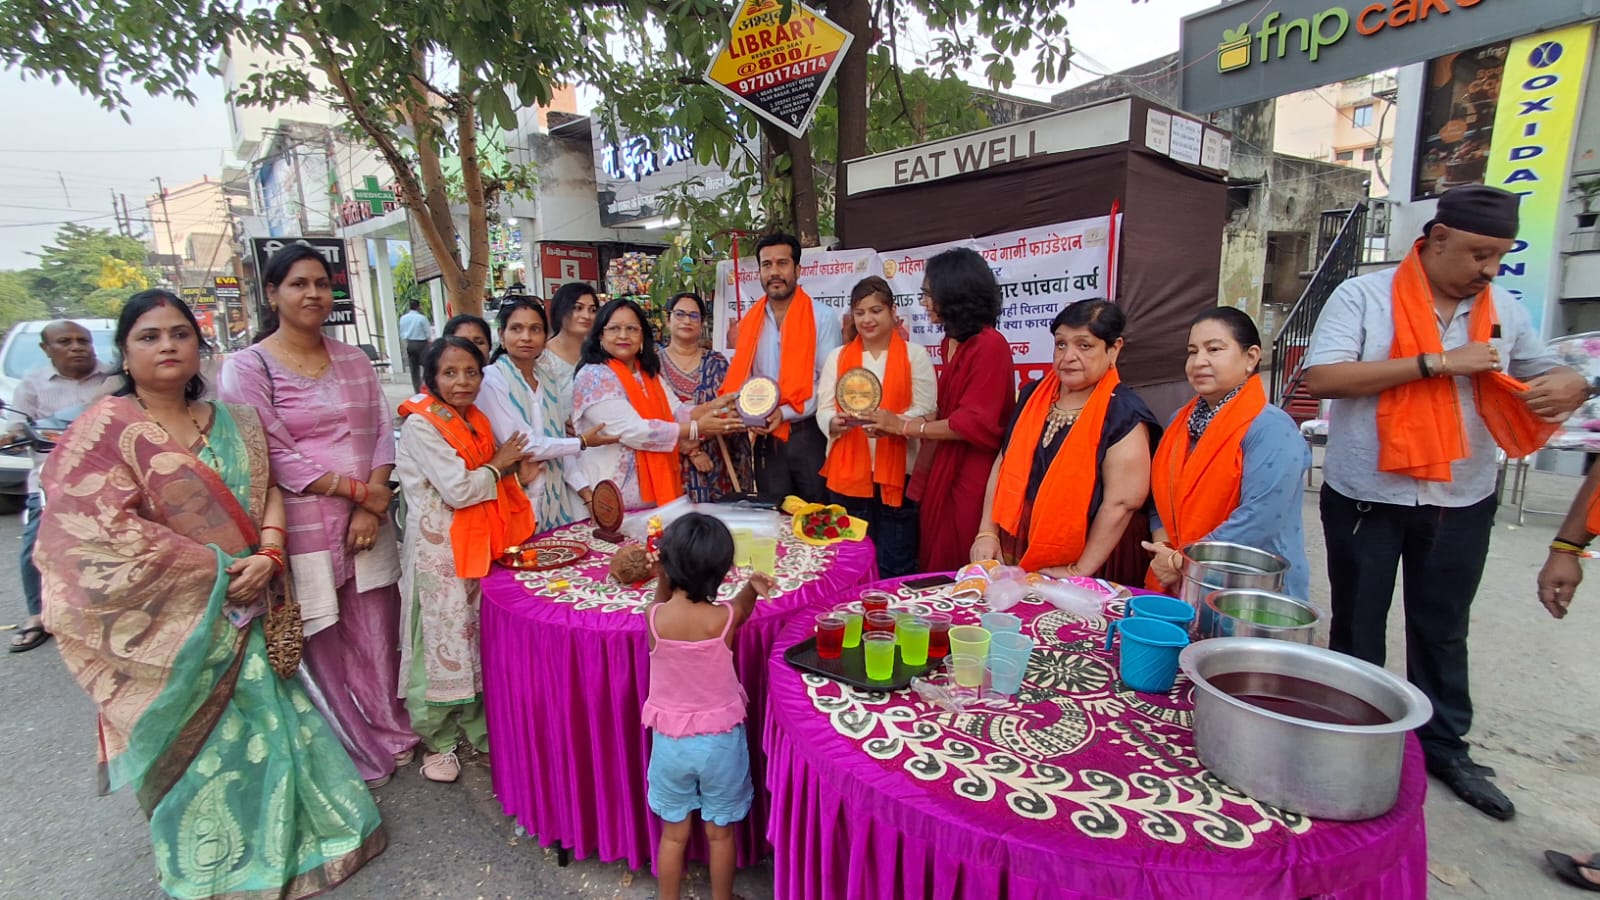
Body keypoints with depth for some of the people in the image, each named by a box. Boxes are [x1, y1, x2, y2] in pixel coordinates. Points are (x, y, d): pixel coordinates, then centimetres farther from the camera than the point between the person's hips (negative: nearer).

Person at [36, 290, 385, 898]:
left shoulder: (232, 424, 7)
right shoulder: (103, 431, -8)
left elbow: (267, 491, 5)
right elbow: (101, 530, -15)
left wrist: (268, 555, -14)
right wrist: (217, 569, -17)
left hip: (243, 612, 5)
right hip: (170, 625, -4)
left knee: (267, 722, 13)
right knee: (200, 744, 7)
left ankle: (276, 840, 33)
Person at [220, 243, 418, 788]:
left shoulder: (354, 361, 10)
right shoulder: (248, 367, -3)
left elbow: (383, 432, 5)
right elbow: (273, 456, -10)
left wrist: (372, 507, -8)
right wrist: (357, 490, -12)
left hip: (370, 522, 3)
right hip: (304, 531, -3)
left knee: (377, 638, 10)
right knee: (323, 647, 8)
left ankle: (389, 734, 30)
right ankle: (357, 756, 25)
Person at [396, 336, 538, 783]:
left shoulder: (475, 421, 11)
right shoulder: (420, 425, -12)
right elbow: (458, 490, -20)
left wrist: (518, 476, 0)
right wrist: (498, 464, -6)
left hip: (481, 545, 7)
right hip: (440, 549, -7)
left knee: (482, 638, 14)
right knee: (444, 641, 3)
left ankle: (478, 731, 30)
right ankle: (438, 742, 22)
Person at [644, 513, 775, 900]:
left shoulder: (654, 617, -18)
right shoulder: (724, 619, -21)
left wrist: (663, 577, -6)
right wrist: (752, 588, -8)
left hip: (670, 740, 1)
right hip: (721, 740, -1)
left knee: (674, 833, 21)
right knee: (721, 832, 20)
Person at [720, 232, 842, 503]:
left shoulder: (822, 317, -4)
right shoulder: (750, 320, 9)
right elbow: (741, 378, 12)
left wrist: (787, 413, -17)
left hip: (810, 435, -4)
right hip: (766, 438, 4)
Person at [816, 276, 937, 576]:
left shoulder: (914, 355, 5)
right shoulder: (837, 357, 12)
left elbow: (925, 410, -5)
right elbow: (823, 410, 6)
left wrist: (894, 422, -24)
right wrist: (837, 422, -18)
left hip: (898, 473, -2)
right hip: (849, 474, 2)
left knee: (895, 567, 4)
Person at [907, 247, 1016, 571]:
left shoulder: (990, 345, -16)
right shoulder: (951, 343, 12)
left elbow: (974, 423, -19)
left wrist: (906, 427, -13)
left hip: (973, 480, -8)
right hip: (945, 472, 9)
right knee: (938, 566, 15)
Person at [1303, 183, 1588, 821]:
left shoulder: (1504, 311, 7)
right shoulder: (1364, 296, -9)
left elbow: (1549, 372, 17)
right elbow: (1322, 378, -21)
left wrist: (1567, 385, -8)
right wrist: (1437, 363, -22)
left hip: (1461, 504, 4)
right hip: (1366, 499, -4)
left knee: (1443, 631, 16)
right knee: (1357, 629, 11)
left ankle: (1444, 745, 33)